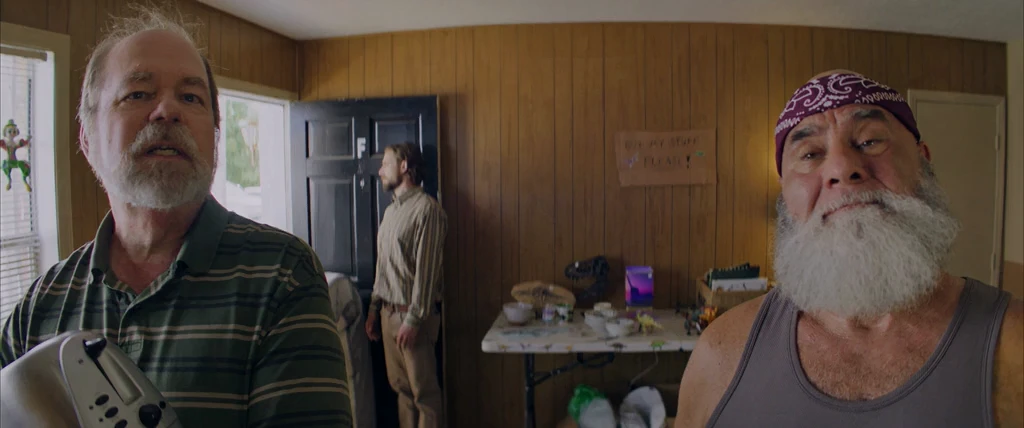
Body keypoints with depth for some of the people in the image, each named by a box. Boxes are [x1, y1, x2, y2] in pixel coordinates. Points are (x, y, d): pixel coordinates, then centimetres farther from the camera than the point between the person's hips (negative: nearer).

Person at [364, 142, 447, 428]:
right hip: (389, 313, 8)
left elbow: (426, 269, -17)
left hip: (412, 314, -8)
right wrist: (374, 309, 17)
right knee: (400, 386, 14)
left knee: (424, 391, -1)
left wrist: (413, 319, -19)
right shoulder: (391, 210, 16)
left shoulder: (426, 209, -13)